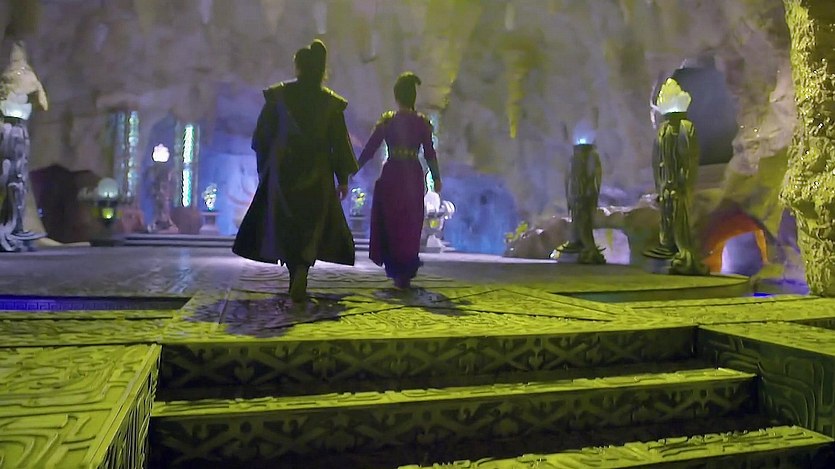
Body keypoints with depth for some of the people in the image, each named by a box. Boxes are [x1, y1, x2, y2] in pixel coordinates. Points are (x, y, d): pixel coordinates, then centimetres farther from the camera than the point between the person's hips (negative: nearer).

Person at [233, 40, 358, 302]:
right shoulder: (332, 102, 1)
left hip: (282, 170, 0)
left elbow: (262, 134, 2)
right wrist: (343, 179, 7)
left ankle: (297, 280, 13)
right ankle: (301, 270, -17)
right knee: (313, 226, 5)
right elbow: (339, 143, 1)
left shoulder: (278, 95, 0)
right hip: (317, 175, 0)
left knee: (285, 226, 11)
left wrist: (264, 168, 12)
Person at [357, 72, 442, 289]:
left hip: (392, 176, -2)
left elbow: (370, 149, -3)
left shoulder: (387, 120, -3)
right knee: (411, 225, 13)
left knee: (390, 224, 10)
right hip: (414, 176, 2)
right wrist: (436, 178, 10)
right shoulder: (422, 122, 0)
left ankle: (397, 270, 7)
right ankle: (407, 271, 17)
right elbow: (430, 153, 0)